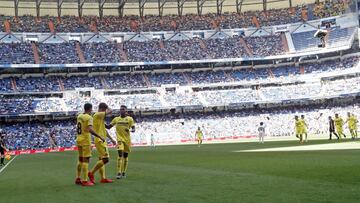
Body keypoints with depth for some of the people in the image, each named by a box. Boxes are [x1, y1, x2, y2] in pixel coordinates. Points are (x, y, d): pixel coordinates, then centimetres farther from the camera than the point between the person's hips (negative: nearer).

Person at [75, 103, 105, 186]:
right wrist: (100, 137, -24)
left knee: (80, 160, 16)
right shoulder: (89, 117, -14)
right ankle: (84, 181, -5)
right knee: (86, 160, -4)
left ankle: (78, 179, 21)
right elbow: (90, 130, -27)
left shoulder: (79, 116, 10)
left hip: (79, 139, 8)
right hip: (86, 140, -8)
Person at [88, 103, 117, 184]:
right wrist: (107, 108, 4)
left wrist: (111, 139, 24)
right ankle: (91, 173, -5)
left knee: (102, 159, 10)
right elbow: (110, 111, -17)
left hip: (102, 140, 11)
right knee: (105, 159, -13)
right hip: (100, 140, -11)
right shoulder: (97, 115, -13)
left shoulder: (101, 117, 17)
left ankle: (103, 178, 12)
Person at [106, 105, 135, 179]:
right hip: (120, 139, 0)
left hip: (127, 139, 0)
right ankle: (119, 172, -17)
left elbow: (133, 128, -6)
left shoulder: (130, 119, 2)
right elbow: (109, 127, 11)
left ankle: (124, 172, 21)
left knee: (125, 156, 9)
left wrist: (130, 130, -29)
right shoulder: (116, 119, 8)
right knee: (120, 155, -16)